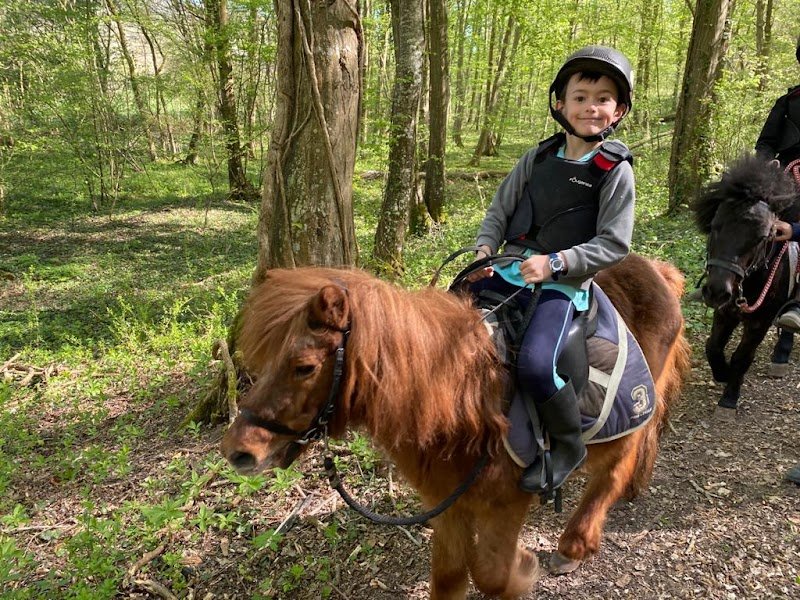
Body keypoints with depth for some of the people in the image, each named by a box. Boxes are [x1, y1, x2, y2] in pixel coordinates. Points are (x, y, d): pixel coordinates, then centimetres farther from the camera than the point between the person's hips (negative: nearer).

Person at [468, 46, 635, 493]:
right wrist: (486, 250, -6)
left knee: (535, 364, -27)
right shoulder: (538, 158, 9)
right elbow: (500, 211, 13)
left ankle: (569, 445, -1)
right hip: (509, 270, 6)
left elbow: (613, 244, -9)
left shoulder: (616, 170, -4)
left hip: (565, 284, -6)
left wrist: (555, 263, -20)